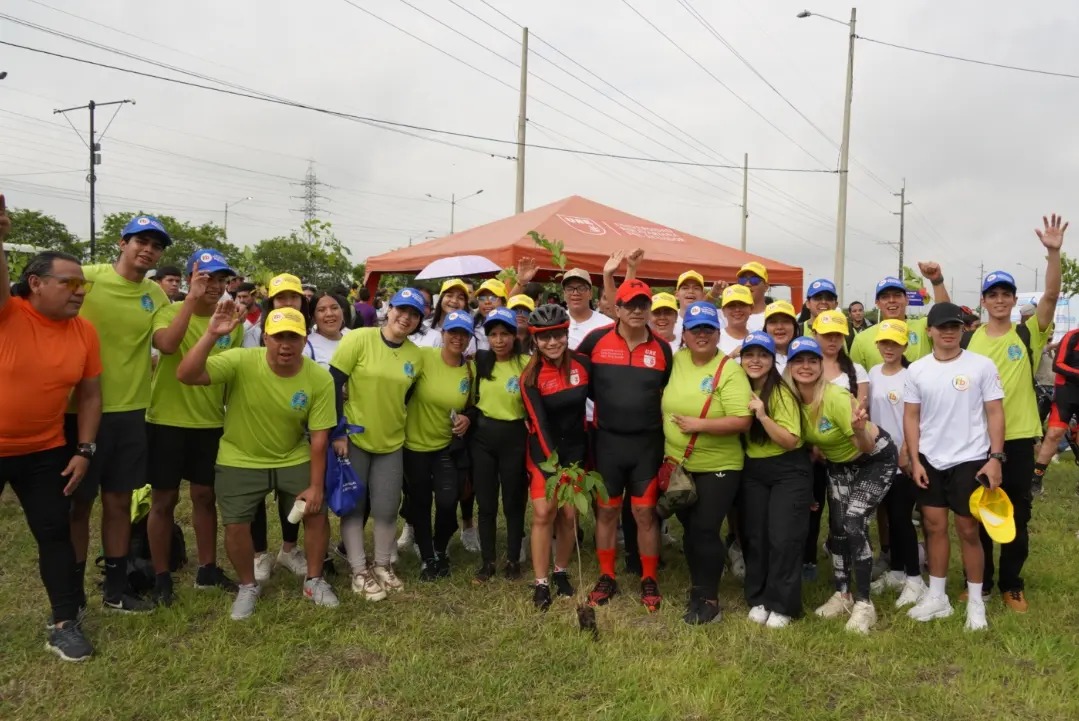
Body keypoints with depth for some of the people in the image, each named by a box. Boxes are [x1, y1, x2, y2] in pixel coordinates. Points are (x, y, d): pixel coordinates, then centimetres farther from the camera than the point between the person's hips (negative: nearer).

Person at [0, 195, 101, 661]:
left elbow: (90, 395, 2)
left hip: (45, 452, 3)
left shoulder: (84, 331, -3)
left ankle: (65, 624, 18)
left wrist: (84, 450, -2)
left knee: (55, 534, 6)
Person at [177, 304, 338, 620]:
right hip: (241, 460, -1)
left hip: (294, 459, 1)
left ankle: (314, 581, 23)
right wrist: (212, 335, -44)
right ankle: (248, 586, 24)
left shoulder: (320, 379, -19)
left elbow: (319, 435, -13)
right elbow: (185, 375, -33)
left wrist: (316, 485, -12)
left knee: (317, 513, -1)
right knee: (236, 525, -3)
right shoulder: (241, 361, -24)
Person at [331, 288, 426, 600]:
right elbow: (334, 383, -14)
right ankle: (359, 572, 19)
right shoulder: (359, 339, -14)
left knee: (387, 508, 8)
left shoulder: (416, 356, -1)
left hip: (391, 442, 4)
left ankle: (383, 565, 28)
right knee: (354, 505, 7)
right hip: (352, 437, -3)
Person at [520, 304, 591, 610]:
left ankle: (561, 573, 23)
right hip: (544, 451, -2)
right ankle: (541, 583, 2)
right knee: (544, 514, -8)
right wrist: (555, 467, -26)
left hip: (576, 449, 2)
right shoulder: (530, 377, -14)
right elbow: (540, 424, -18)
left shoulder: (583, 363, -8)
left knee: (569, 515, 3)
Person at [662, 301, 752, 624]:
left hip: (718, 468, -5)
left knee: (705, 531, -4)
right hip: (677, 464, 5)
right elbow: (666, 404, 15)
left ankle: (709, 599, 14)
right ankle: (698, 589, 33)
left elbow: (742, 421, -22)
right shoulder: (675, 361, 1)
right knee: (690, 528, 16)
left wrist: (698, 425, -23)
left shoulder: (730, 371, -15)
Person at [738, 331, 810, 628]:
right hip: (752, 472, 5)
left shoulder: (782, 393, -15)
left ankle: (782, 606, 6)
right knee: (754, 536, 6)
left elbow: (791, 441, -20)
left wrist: (762, 415, -30)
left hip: (788, 472, -5)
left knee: (783, 538, -6)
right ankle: (758, 600, 18)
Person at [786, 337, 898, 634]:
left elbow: (868, 448, -31)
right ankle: (842, 595, 22)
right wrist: (817, 450, -11)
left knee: (854, 524, -17)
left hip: (877, 459, -6)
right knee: (837, 527, 5)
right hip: (839, 463, 6)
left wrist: (860, 429, -49)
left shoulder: (836, 398, -33)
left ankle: (863, 604, -6)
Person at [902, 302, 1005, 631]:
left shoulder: (982, 366, -6)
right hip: (930, 461, 3)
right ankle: (937, 597, 22)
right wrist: (915, 460, -2)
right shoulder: (917, 370, 1)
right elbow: (911, 417, 4)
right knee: (934, 526, 10)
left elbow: (995, 413, -5)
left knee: (968, 530, 4)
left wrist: (995, 458, -12)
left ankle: (976, 601, 18)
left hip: (970, 461, -3)